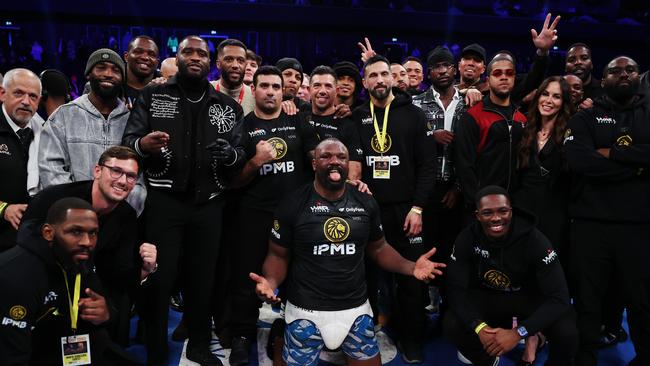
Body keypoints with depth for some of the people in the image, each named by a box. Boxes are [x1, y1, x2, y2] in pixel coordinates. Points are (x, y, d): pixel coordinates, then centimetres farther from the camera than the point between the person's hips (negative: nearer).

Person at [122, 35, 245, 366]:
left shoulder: (228, 105, 11)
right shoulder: (152, 96, 5)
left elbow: (241, 153, 6)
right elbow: (127, 141, -2)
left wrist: (230, 154, -17)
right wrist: (143, 144, -25)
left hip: (209, 204, 2)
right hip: (163, 201, -2)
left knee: (203, 277, 11)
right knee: (159, 279, 0)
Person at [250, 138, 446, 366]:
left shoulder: (366, 203, 1)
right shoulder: (292, 205, -7)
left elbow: (378, 248, 11)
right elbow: (278, 255, -2)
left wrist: (410, 267, -5)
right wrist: (271, 282, -23)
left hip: (356, 308, 3)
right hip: (306, 311, -3)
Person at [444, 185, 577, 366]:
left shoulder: (534, 240, -26)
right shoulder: (467, 238, -19)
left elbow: (559, 297, -29)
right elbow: (456, 289, -18)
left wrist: (518, 333, -39)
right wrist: (479, 327, -35)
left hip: (530, 296, -1)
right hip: (488, 296, 2)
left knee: (567, 332, -31)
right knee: (451, 324, -24)